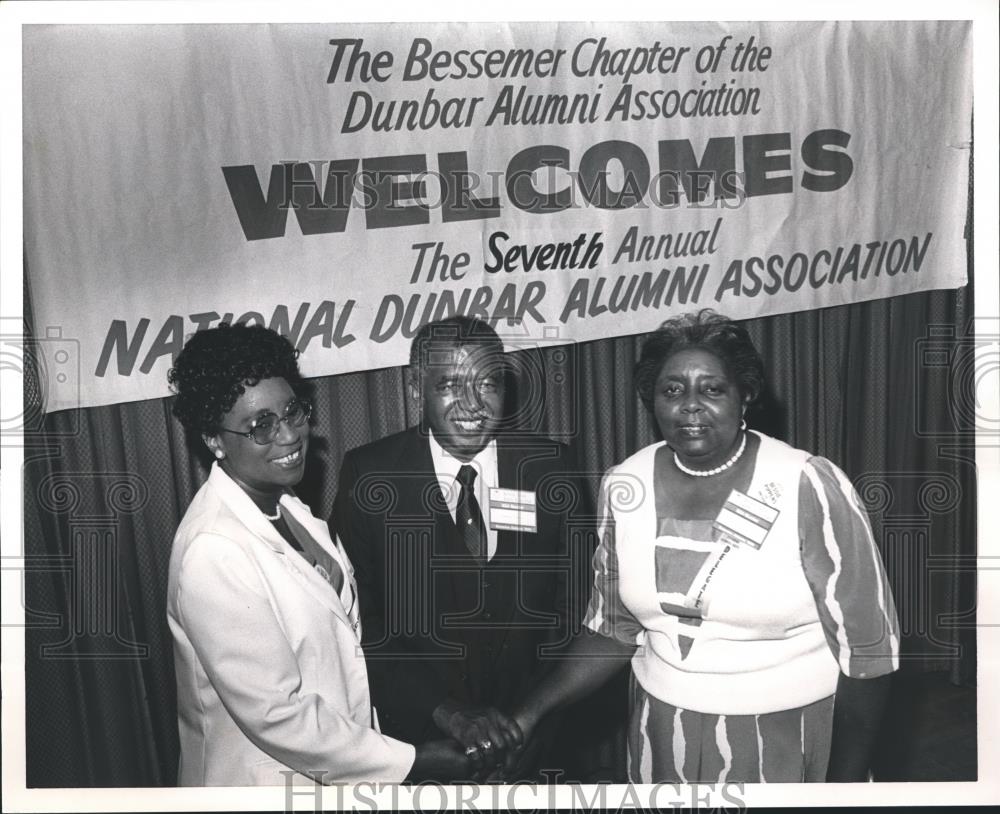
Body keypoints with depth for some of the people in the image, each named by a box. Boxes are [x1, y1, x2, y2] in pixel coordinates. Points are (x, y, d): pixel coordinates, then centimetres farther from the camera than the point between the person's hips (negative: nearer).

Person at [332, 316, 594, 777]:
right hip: (415, 734, -1)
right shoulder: (368, 477, -13)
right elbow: (360, 620, -14)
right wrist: (445, 710, -23)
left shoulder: (550, 469, -9)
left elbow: (576, 608, -3)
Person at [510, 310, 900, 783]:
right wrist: (528, 713, -6)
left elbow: (867, 648, -13)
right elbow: (615, 627, 4)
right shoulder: (624, 487, -5)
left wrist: (846, 787, -12)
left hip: (787, 737, -4)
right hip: (663, 733, 4)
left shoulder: (812, 489, -19)